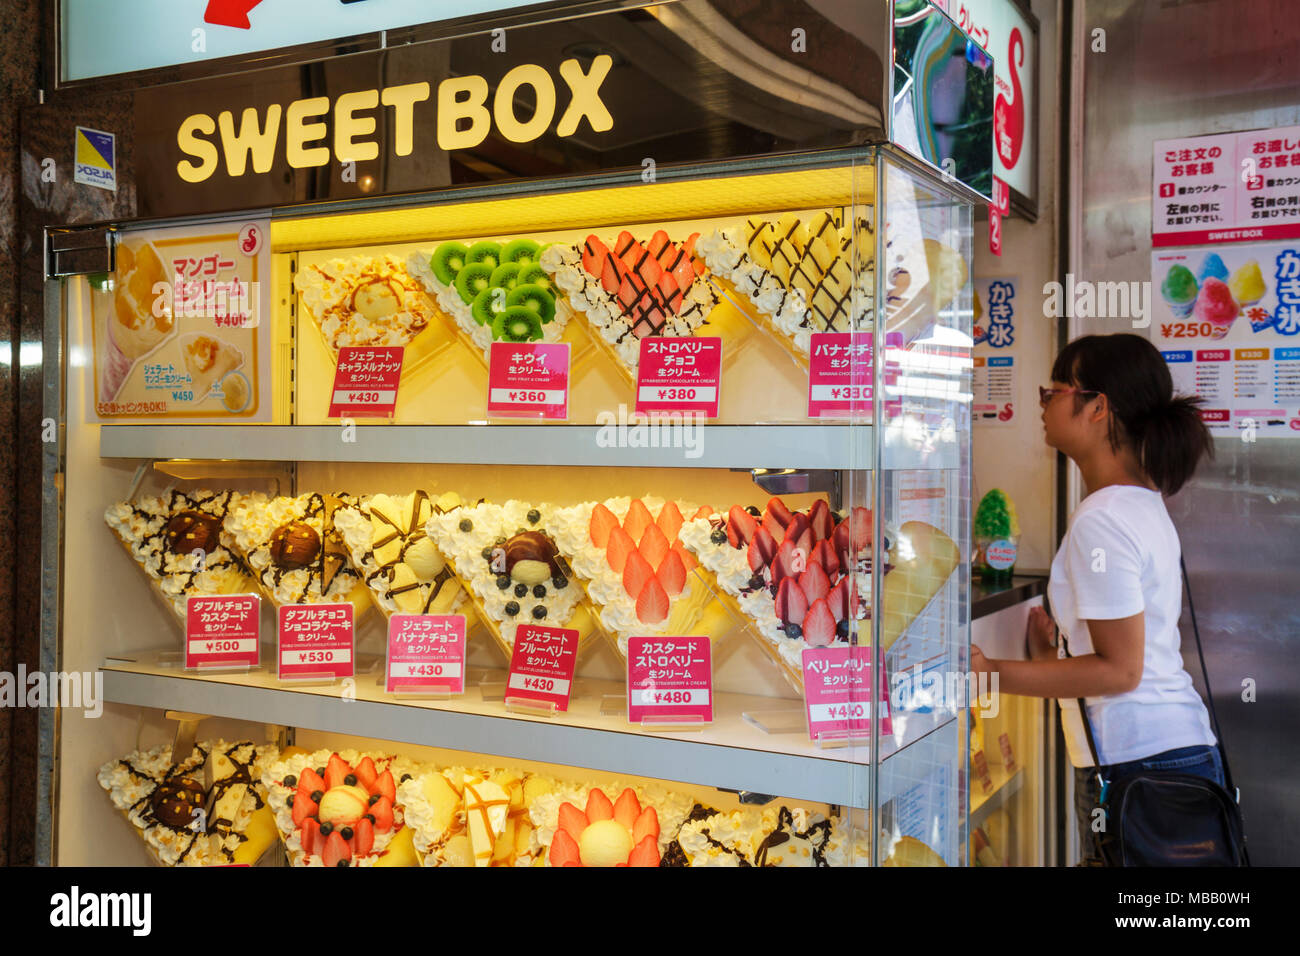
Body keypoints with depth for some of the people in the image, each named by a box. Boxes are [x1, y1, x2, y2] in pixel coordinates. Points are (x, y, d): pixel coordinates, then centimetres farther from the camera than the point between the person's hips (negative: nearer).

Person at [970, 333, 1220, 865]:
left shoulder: (1099, 522, -18)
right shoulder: (1145, 503, 12)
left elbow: (1119, 670, -18)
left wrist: (992, 675, -19)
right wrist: (1054, 650, 20)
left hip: (1137, 765, -10)